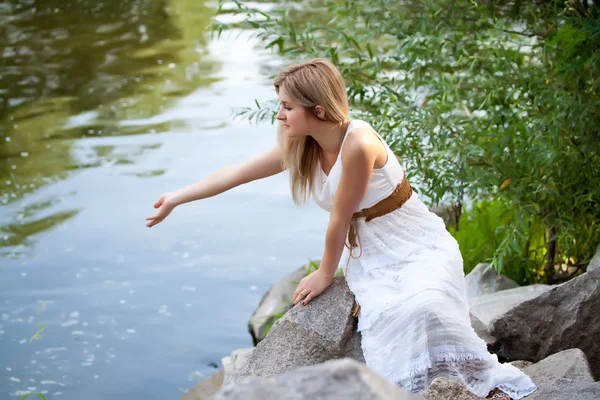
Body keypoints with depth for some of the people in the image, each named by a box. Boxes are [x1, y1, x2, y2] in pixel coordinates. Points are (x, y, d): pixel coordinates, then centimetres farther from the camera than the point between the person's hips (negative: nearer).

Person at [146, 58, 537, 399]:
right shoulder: (300, 147, -4)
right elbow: (236, 174, 5)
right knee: (387, 317, -23)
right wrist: (175, 199, 11)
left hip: (419, 249, -6)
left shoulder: (358, 143, -28)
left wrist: (325, 274, -4)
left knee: (421, 310, -32)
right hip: (370, 257, 6)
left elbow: (339, 219, -18)